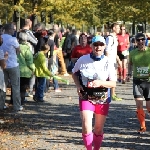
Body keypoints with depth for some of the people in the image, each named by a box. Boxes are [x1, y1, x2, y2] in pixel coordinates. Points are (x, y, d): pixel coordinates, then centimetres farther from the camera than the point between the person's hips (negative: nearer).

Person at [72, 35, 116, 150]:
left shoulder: (108, 63, -5)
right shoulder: (83, 60, -3)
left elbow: (113, 83, -6)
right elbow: (74, 73, 15)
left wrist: (100, 83, -24)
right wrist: (78, 85, -2)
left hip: (103, 99, 1)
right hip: (86, 97, -1)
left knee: (99, 129, 9)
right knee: (86, 127, -15)